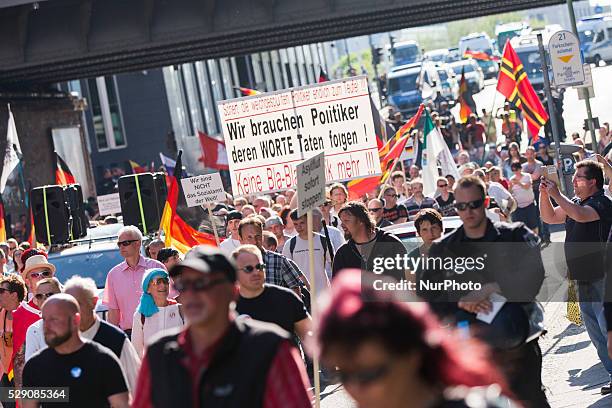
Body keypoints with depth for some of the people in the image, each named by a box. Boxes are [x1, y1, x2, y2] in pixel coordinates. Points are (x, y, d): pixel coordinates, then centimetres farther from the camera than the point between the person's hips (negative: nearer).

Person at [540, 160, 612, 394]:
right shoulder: (575, 202, 13)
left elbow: (580, 215, -32)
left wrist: (556, 195, -24)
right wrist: (544, 194, 2)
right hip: (583, 278, 9)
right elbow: (549, 217, 18)